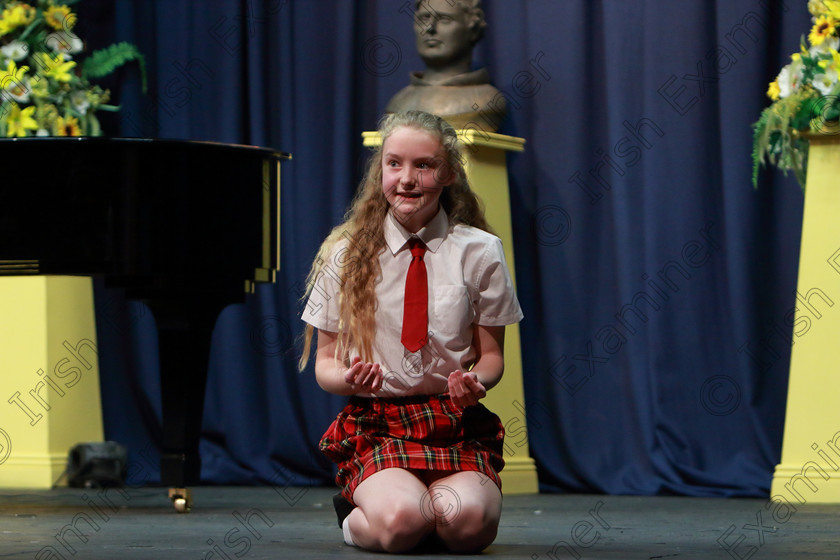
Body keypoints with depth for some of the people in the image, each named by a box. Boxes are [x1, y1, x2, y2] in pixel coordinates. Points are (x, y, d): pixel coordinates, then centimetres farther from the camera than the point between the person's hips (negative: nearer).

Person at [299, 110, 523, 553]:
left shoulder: (479, 252, 5)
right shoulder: (345, 255, 5)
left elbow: (491, 354, 11)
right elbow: (325, 362, 8)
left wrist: (476, 381, -13)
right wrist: (349, 378, -15)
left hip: (457, 424, 1)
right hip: (375, 425, -1)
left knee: (467, 524, -31)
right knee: (401, 522, -31)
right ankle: (358, 514, 4)